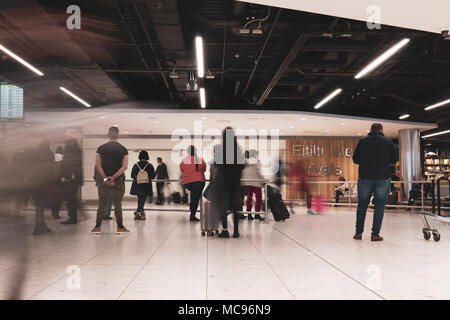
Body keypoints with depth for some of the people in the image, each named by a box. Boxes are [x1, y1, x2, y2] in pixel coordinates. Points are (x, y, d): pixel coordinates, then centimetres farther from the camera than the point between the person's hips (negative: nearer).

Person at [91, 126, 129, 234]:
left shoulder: (101, 148, 0)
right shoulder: (123, 149, -1)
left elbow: (98, 165, -7)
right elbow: (124, 167, -11)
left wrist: (105, 178, -9)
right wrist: (113, 177, -12)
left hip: (103, 180, 1)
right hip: (119, 181, -1)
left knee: (101, 204, 7)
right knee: (118, 205, 5)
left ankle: (97, 227, 9)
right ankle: (120, 227, 8)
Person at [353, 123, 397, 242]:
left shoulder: (363, 142, 3)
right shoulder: (388, 142, 2)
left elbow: (355, 159, 5)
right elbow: (394, 160, 6)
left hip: (365, 178, 1)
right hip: (382, 179, -1)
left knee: (362, 205, 11)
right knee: (379, 206, 5)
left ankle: (358, 233, 14)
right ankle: (375, 234, 2)